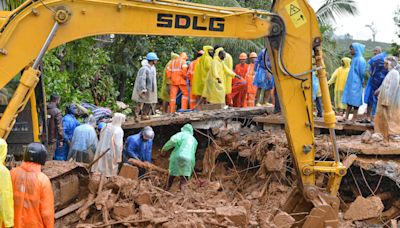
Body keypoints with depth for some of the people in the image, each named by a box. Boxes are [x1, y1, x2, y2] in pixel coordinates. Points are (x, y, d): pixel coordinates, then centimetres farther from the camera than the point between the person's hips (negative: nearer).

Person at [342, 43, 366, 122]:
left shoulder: (360, 60, -14)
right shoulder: (355, 59, 12)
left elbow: (362, 73, -12)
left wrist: (361, 81, 0)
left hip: (356, 84, -9)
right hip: (351, 83, 9)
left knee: (354, 101, -4)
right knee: (349, 100, 7)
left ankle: (354, 118, 1)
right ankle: (346, 117, 9)